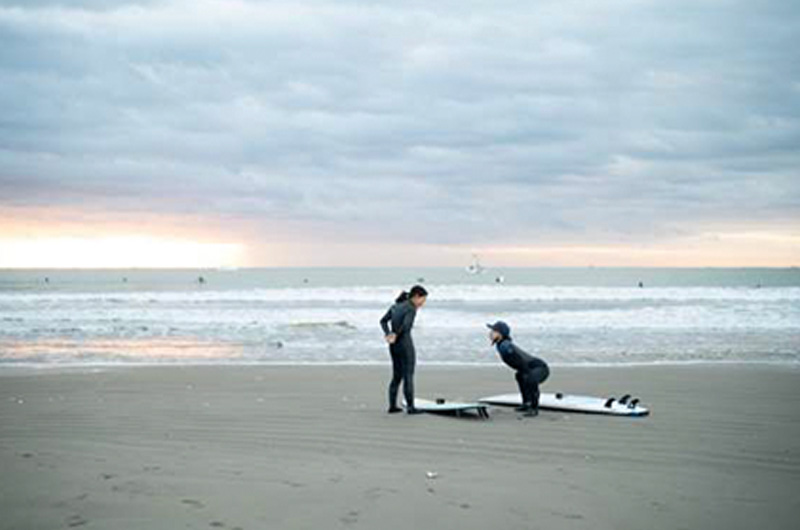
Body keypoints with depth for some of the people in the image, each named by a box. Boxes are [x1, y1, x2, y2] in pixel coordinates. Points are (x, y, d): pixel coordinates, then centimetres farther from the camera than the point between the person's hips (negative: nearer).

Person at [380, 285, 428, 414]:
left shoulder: (396, 305, 12)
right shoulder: (411, 309, -13)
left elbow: (383, 321, 10)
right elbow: (406, 325, -28)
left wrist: (388, 334, -4)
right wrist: (396, 335, -11)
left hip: (394, 346, 8)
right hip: (405, 344, -8)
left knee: (397, 376, 16)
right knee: (408, 376, 0)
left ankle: (392, 406, 17)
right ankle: (410, 407, 3)